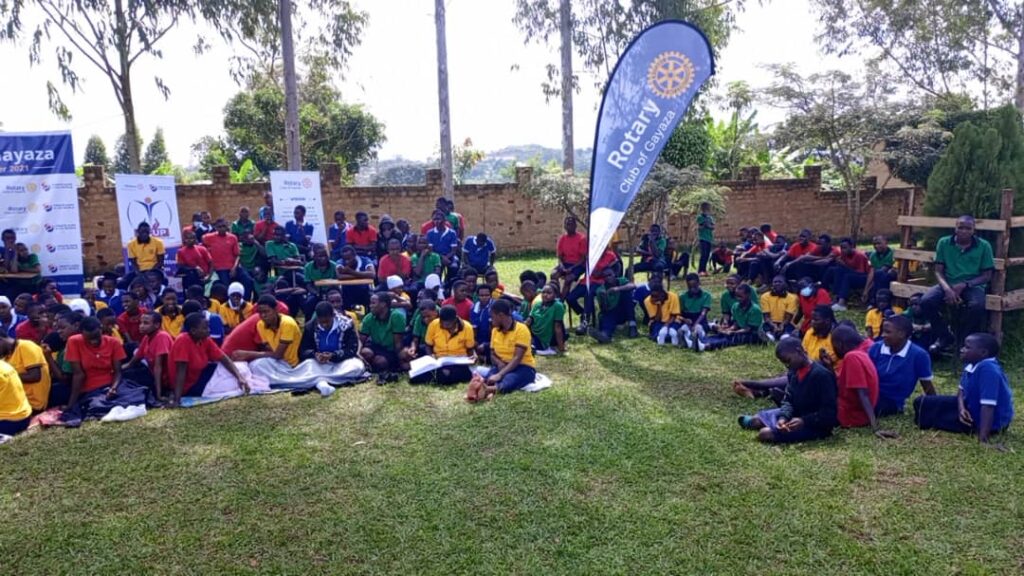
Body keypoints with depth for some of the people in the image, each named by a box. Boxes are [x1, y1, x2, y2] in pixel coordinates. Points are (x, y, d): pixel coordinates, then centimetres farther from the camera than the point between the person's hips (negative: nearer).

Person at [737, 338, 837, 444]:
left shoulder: (821, 375, -22)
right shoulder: (793, 373, 4)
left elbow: (829, 412, -23)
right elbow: (788, 400, 4)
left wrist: (804, 421, -34)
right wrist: (784, 417, -17)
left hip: (815, 426, -9)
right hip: (795, 414, 9)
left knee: (765, 434, -23)